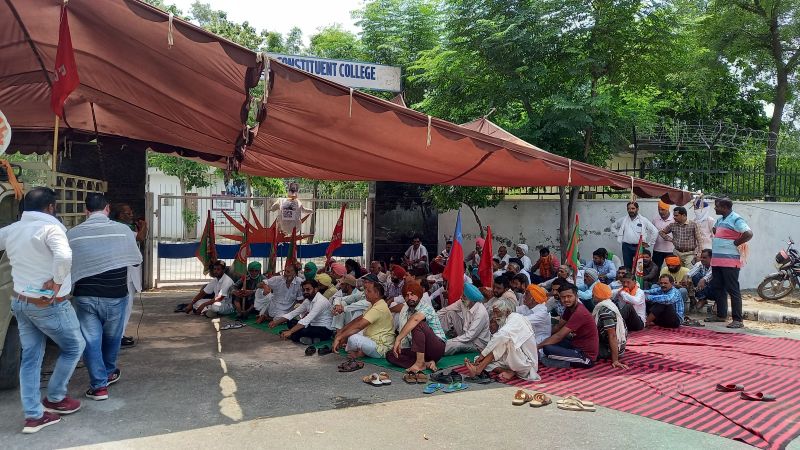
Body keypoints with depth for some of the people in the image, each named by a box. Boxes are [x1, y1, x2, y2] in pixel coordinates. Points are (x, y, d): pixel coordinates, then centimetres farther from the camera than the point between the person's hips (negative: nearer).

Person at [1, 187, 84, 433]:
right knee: (74, 347, 13)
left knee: (31, 356, 12)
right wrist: (56, 283, -21)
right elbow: (64, 256, -36)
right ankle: (54, 399, 24)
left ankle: (33, 415, 15)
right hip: (49, 305, -7)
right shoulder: (49, 227, -18)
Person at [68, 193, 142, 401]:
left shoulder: (72, 234, -5)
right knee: (112, 336, 20)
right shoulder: (123, 230, -8)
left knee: (91, 339, 8)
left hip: (85, 296, 0)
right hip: (115, 295, 0)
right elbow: (137, 260, 5)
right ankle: (109, 372, 39)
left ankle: (99, 385, 10)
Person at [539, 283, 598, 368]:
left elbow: (559, 336, -23)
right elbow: (558, 327, 12)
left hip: (586, 355, -10)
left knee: (547, 348, -24)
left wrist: (537, 346, -17)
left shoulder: (579, 313, -25)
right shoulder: (570, 308, 4)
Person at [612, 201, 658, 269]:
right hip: (626, 247, 2)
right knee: (627, 266, 5)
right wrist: (618, 235, 11)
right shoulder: (623, 220, 7)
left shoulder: (643, 220, -1)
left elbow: (655, 231, -1)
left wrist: (649, 244, -1)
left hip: (639, 247, -2)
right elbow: (613, 226, 22)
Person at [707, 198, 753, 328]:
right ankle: (721, 315, 25)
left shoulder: (736, 219, -12)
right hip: (717, 259, 9)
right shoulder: (720, 219, 15)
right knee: (717, 288, 14)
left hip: (730, 260, -9)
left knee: (733, 290, -7)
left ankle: (737, 320, -4)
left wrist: (735, 243, -14)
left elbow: (749, 234, -25)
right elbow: (715, 230, 36)